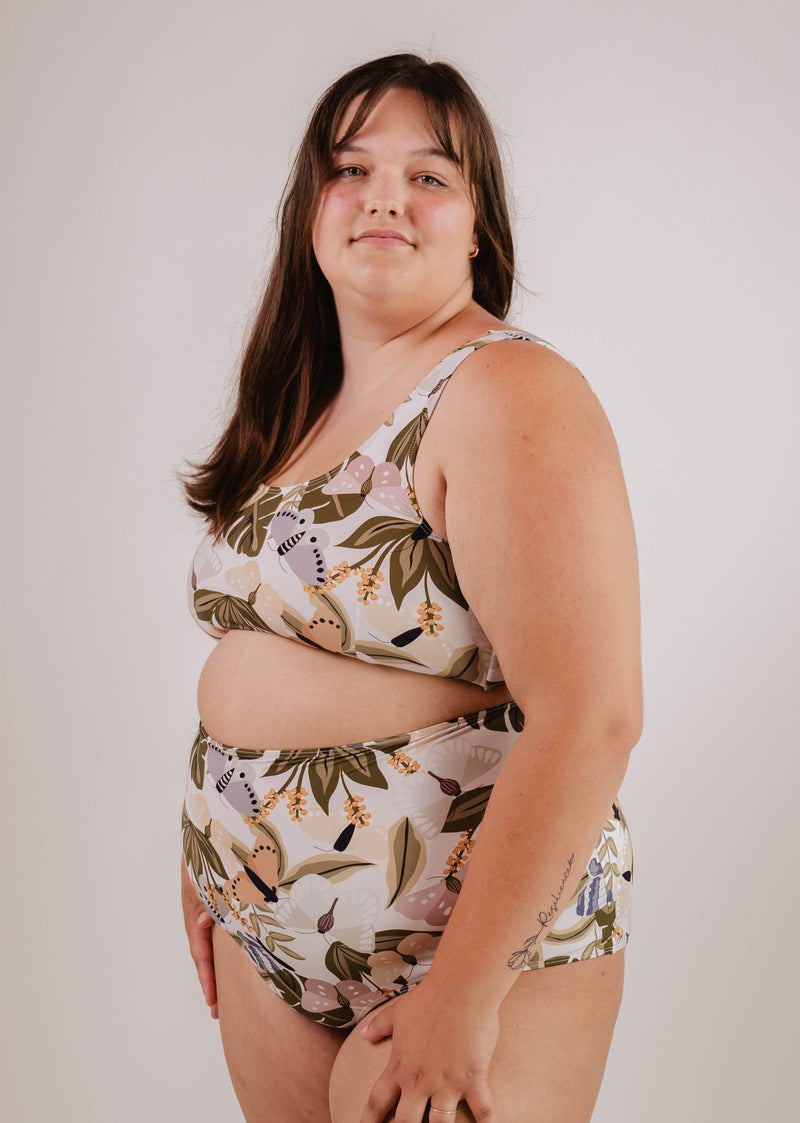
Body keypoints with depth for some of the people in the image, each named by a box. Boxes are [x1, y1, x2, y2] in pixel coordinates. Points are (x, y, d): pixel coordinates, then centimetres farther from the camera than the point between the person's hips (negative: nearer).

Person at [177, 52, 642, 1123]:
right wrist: (213, 856, 13)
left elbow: (591, 716, -23)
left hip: (477, 941, -7)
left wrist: (463, 994, -21)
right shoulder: (295, 407, 8)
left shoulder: (511, 393, -16)